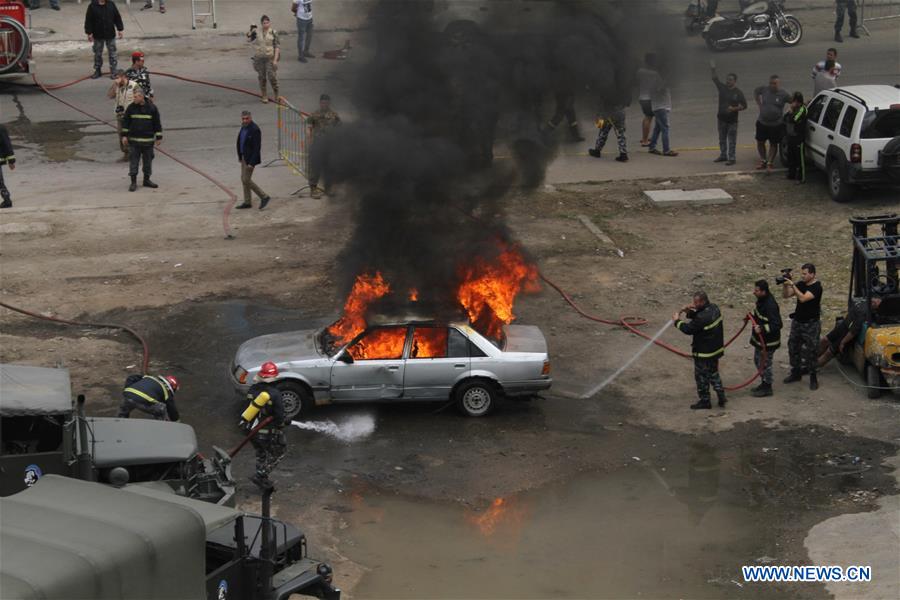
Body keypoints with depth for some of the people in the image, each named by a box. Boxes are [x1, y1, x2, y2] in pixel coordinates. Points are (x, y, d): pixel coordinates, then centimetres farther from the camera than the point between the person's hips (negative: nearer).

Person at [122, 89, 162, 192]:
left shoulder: (152, 107, -3)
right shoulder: (131, 107, 0)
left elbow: (157, 123, 2)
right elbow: (125, 122, 5)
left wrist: (159, 137, 2)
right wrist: (124, 135, -1)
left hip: (148, 140, 0)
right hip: (133, 140, 0)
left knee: (148, 160, 9)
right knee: (133, 160, -2)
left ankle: (146, 180, 22)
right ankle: (133, 182, 3)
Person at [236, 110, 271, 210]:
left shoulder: (255, 130, -22)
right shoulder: (244, 127, 5)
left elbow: (257, 148, -23)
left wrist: (252, 162, -24)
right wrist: (240, 156, 16)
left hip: (250, 158, -9)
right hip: (244, 157, 9)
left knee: (246, 180, -6)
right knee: (244, 179, 13)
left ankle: (264, 196, 5)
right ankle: (247, 202, 23)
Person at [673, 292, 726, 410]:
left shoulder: (703, 318, -32)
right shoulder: (714, 308, -2)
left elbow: (688, 329, -21)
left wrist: (677, 321, -5)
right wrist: (689, 312, -5)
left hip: (704, 353, -9)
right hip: (716, 349, 9)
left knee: (701, 376, 8)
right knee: (713, 373, 24)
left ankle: (705, 401, 19)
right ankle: (721, 395, 22)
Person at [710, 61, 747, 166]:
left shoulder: (738, 93, -9)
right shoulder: (722, 88, 3)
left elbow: (744, 105, -7)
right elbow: (715, 79, 6)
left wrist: (734, 108, -23)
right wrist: (713, 70, -10)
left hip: (732, 120, -5)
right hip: (722, 118, 5)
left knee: (732, 141, -3)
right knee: (722, 139, 15)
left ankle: (732, 158, 0)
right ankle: (723, 156, 26)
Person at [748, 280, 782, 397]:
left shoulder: (770, 306, -31)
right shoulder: (761, 300, -1)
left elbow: (777, 325, -32)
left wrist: (762, 328, -40)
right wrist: (751, 315, 8)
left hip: (768, 341, -10)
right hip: (759, 338, 10)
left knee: (765, 364, 4)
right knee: (757, 361, 23)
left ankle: (767, 388, 21)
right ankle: (763, 383, 39)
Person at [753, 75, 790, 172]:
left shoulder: (783, 94, -12)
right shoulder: (764, 89, -6)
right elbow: (756, 93, 14)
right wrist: (759, 104, 7)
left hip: (776, 124, -3)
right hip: (762, 122, 3)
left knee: (773, 144, 6)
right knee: (760, 142, 10)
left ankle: (770, 162, 16)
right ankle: (763, 161, 26)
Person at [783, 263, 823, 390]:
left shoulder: (816, 287, -17)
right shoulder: (800, 284, 4)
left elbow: (803, 298, -29)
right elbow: (785, 295, 3)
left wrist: (792, 285, -30)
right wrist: (785, 285, -14)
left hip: (811, 324, -7)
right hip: (797, 321, 7)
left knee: (811, 351, -2)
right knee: (793, 347, 12)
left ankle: (813, 378, 6)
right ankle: (796, 373, 25)